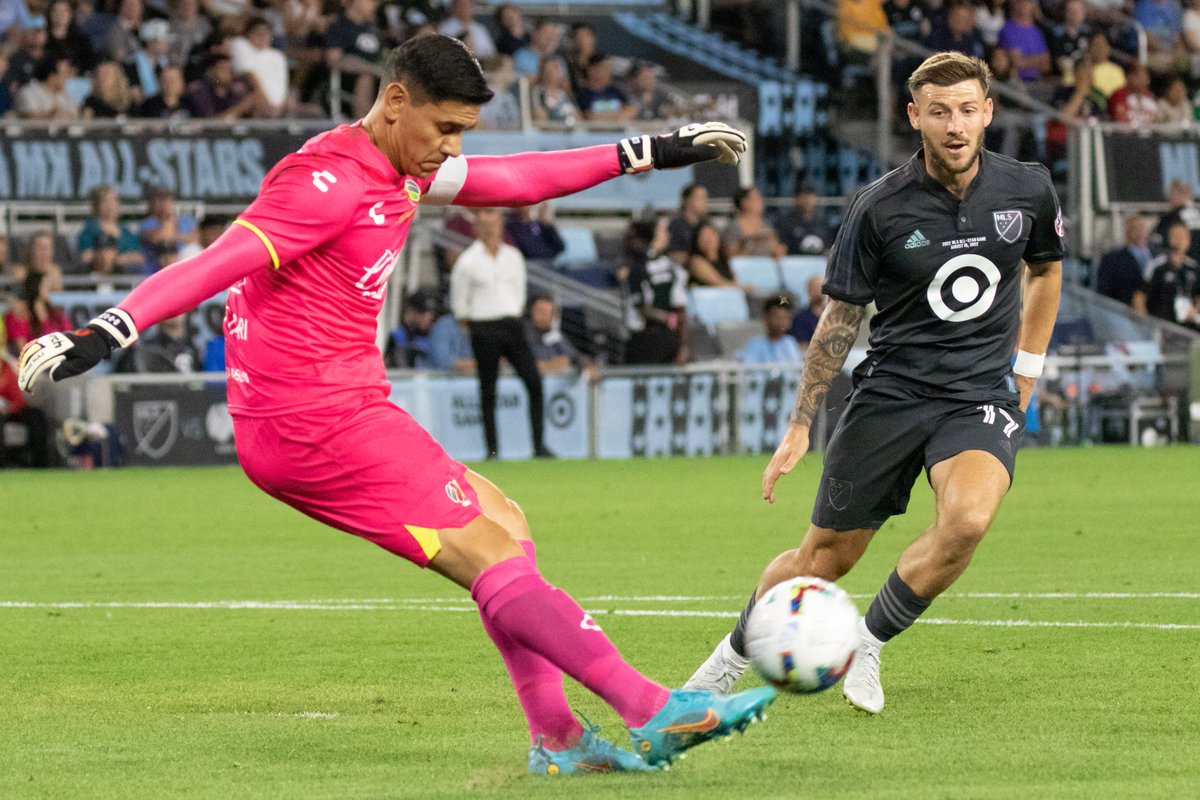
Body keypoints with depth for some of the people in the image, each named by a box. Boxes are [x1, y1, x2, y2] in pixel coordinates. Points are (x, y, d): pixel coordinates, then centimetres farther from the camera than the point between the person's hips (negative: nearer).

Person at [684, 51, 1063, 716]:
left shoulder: (1027, 190, -3)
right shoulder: (879, 208, -10)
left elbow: (1045, 269, 19)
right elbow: (841, 317, 0)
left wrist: (1028, 369, 17)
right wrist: (800, 426, 1)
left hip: (982, 396, 1)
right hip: (889, 390, -1)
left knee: (968, 518, -29)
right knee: (825, 557, 4)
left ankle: (869, 645, -8)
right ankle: (733, 657, 31)